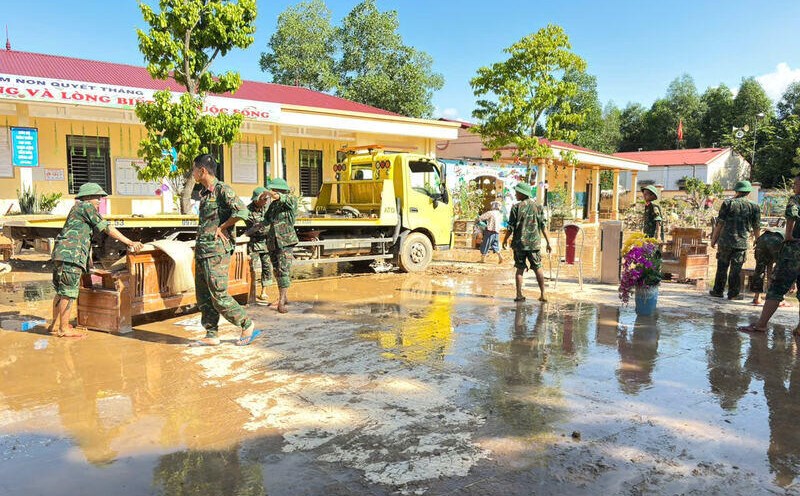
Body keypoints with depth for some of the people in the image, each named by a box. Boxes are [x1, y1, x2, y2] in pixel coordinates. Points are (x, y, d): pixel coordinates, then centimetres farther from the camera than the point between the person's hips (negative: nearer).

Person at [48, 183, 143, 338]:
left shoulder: (77, 209, 27)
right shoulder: (86, 206, -2)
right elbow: (106, 228, -7)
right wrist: (129, 242, -7)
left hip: (61, 255, 10)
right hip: (70, 254, -10)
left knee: (61, 291, 16)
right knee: (68, 292, -7)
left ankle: (55, 325, 24)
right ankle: (64, 329, -3)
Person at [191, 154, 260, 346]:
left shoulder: (222, 190, -12)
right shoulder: (203, 192, 15)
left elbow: (241, 211, -26)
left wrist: (221, 228, -15)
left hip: (216, 251, -9)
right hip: (202, 250, 9)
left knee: (219, 295, -7)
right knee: (203, 296, 10)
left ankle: (248, 326, 7)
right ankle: (211, 336, 17)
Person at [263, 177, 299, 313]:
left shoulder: (291, 201, -4)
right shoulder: (273, 204, 13)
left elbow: (289, 199, -29)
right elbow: (266, 220, 23)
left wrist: (278, 196, -50)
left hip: (285, 241, -6)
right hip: (272, 242, 6)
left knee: (284, 270, -13)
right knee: (277, 271, 10)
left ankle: (281, 301, -14)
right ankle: (285, 297, 22)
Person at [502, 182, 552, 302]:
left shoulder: (516, 207, -5)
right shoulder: (538, 207, 3)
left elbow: (511, 227, -4)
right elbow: (543, 227, 1)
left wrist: (505, 239, 11)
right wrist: (548, 243, 6)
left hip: (519, 243, -1)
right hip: (534, 243, 1)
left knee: (520, 269, 7)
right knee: (538, 268, 8)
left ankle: (519, 295, 6)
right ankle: (542, 295, 7)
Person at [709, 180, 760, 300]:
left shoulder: (728, 203, -2)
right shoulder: (753, 207, 3)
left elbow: (719, 224, -3)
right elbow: (756, 227, 8)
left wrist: (714, 239, 4)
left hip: (725, 241, -1)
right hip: (741, 242, 1)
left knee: (722, 267, 9)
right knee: (736, 269, 5)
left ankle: (718, 291, 15)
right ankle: (733, 293, 8)